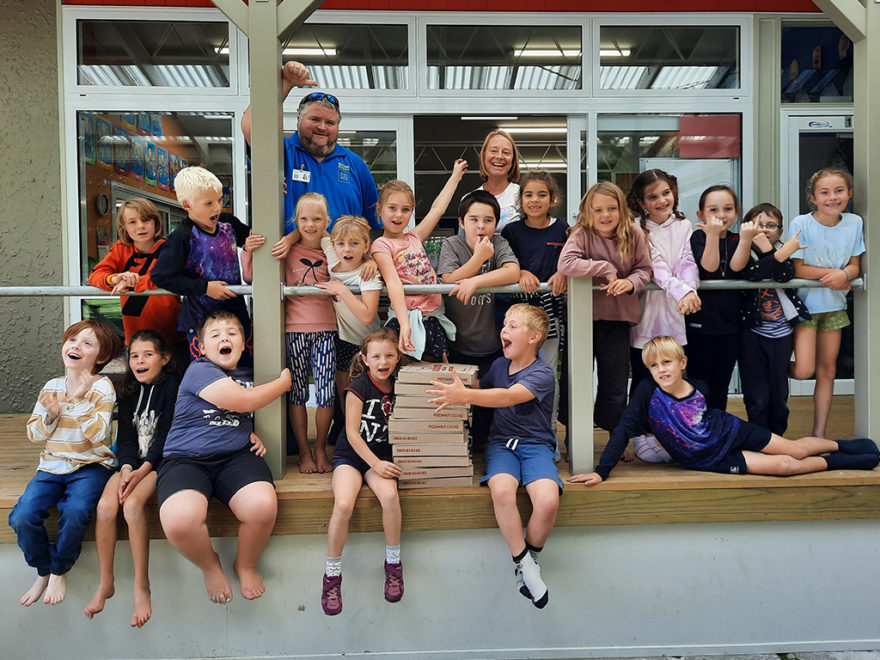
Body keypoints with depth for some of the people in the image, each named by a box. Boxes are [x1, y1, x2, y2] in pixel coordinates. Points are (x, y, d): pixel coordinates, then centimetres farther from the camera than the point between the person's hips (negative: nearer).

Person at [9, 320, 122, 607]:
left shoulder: (102, 386, -6)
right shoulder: (51, 386, 8)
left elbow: (98, 434, -16)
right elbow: (34, 434, 10)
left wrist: (80, 399, -23)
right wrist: (50, 415, -10)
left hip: (91, 466, -4)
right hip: (52, 465, 4)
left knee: (75, 512, -31)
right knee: (22, 517, -18)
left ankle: (59, 571, -1)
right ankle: (43, 571, 10)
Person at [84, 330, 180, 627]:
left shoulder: (173, 386, -5)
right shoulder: (128, 391, 13)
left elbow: (166, 434, -11)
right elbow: (126, 435, 6)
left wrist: (143, 470, -20)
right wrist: (127, 468, -12)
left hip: (160, 461, -5)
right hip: (132, 462, 5)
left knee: (132, 504, -29)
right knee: (105, 505, -20)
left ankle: (142, 586, -18)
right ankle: (105, 583, -5)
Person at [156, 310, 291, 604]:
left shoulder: (250, 377, 19)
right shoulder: (198, 371, -2)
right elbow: (243, 401, -13)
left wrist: (254, 434, 13)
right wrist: (284, 382, 2)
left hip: (236, 456, 4)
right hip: (186, 458, -4)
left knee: (263, 506, -29)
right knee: (180, 521, -35)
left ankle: (246, 565, 6)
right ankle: (210, 565, 4)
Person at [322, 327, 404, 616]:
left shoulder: (397, 387, 3)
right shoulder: (359, 387, -8)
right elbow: (352, 433, -10)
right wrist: (375, 464, -17)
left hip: (381, 455, 3)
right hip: (350, 455, -2)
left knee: (390, 495, -29)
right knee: (343, 504, -29)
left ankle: (393, 562, -7)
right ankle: (332, 573, -8)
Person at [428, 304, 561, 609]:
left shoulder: (542, 374, -9)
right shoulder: (499, 365, 11)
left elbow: (508, 396, -26)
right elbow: (479, 387, 30)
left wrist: (464, 395, -37)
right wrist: (454, 382, 10)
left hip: (536, 444, -3)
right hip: (501, 443, 3)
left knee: (548, 501, -29)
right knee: (501, 490, -30)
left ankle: (531, 556, 1)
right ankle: (523, 564, -12)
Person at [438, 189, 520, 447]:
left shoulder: (499, 244, -5)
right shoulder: (451, 245, -6)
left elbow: (512, 272, -23)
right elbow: (449, 281, -18)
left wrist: (475, 281, -33)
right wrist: (479, 257, -26)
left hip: (490, 345, 1)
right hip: (456, 344, 0)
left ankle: (479, 441, 32)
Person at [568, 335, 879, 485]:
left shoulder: (699, 387, -15)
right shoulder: (647, 392, -26)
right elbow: (623, 430, -27)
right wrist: (602, 471, -31)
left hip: (729, 431, 3)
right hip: (710, 459, -2)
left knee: (796, 448, 7)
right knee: (786, 465, -9)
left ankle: (840, 444, 38)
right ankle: (840, 462, 18)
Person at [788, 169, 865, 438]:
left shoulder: (855, 222, 0)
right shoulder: (801, 224, -13)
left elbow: (855, 265, 2)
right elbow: (797, 269, -14)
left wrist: (844, 274, -20)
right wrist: (833, 272, -16)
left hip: (834, 305, 4)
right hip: (805, 303, -4)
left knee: (827, 370, 9)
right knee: (804, 371, -16)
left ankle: (819, 434, 20)